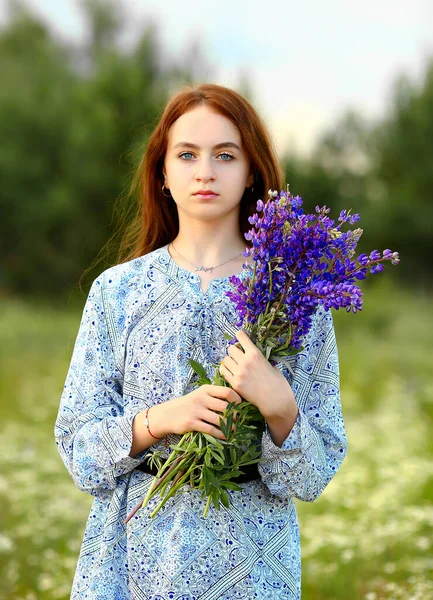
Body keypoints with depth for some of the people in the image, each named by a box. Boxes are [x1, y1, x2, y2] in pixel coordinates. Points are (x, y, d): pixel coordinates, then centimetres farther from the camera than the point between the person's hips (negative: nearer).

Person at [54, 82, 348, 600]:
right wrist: (160, 419, -18)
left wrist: (279, 405, -22)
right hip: (134, 557, 1)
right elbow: (77, 443, -1)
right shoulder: (117, 290, 1)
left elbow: (313, 476, -3)